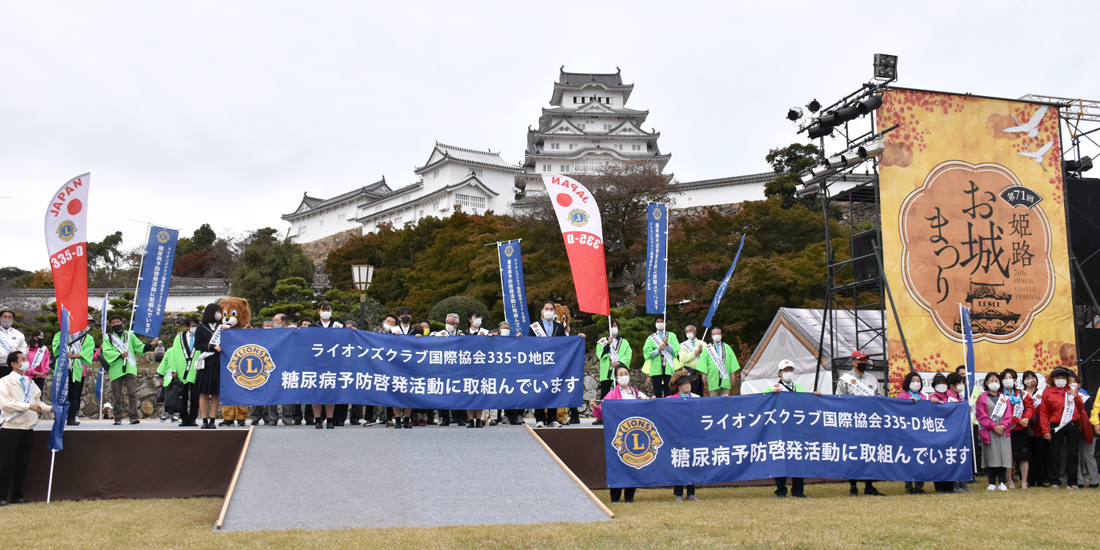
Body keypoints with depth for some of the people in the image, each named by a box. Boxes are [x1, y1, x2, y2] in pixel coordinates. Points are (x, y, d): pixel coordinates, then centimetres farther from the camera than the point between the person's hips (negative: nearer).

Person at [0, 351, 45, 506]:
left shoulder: (29, 382, 14)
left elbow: (37, 401, 14)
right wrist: (29, 406, -23)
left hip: (28, 429, 5)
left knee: (23, 464, 7)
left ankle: (17, 496, 15)